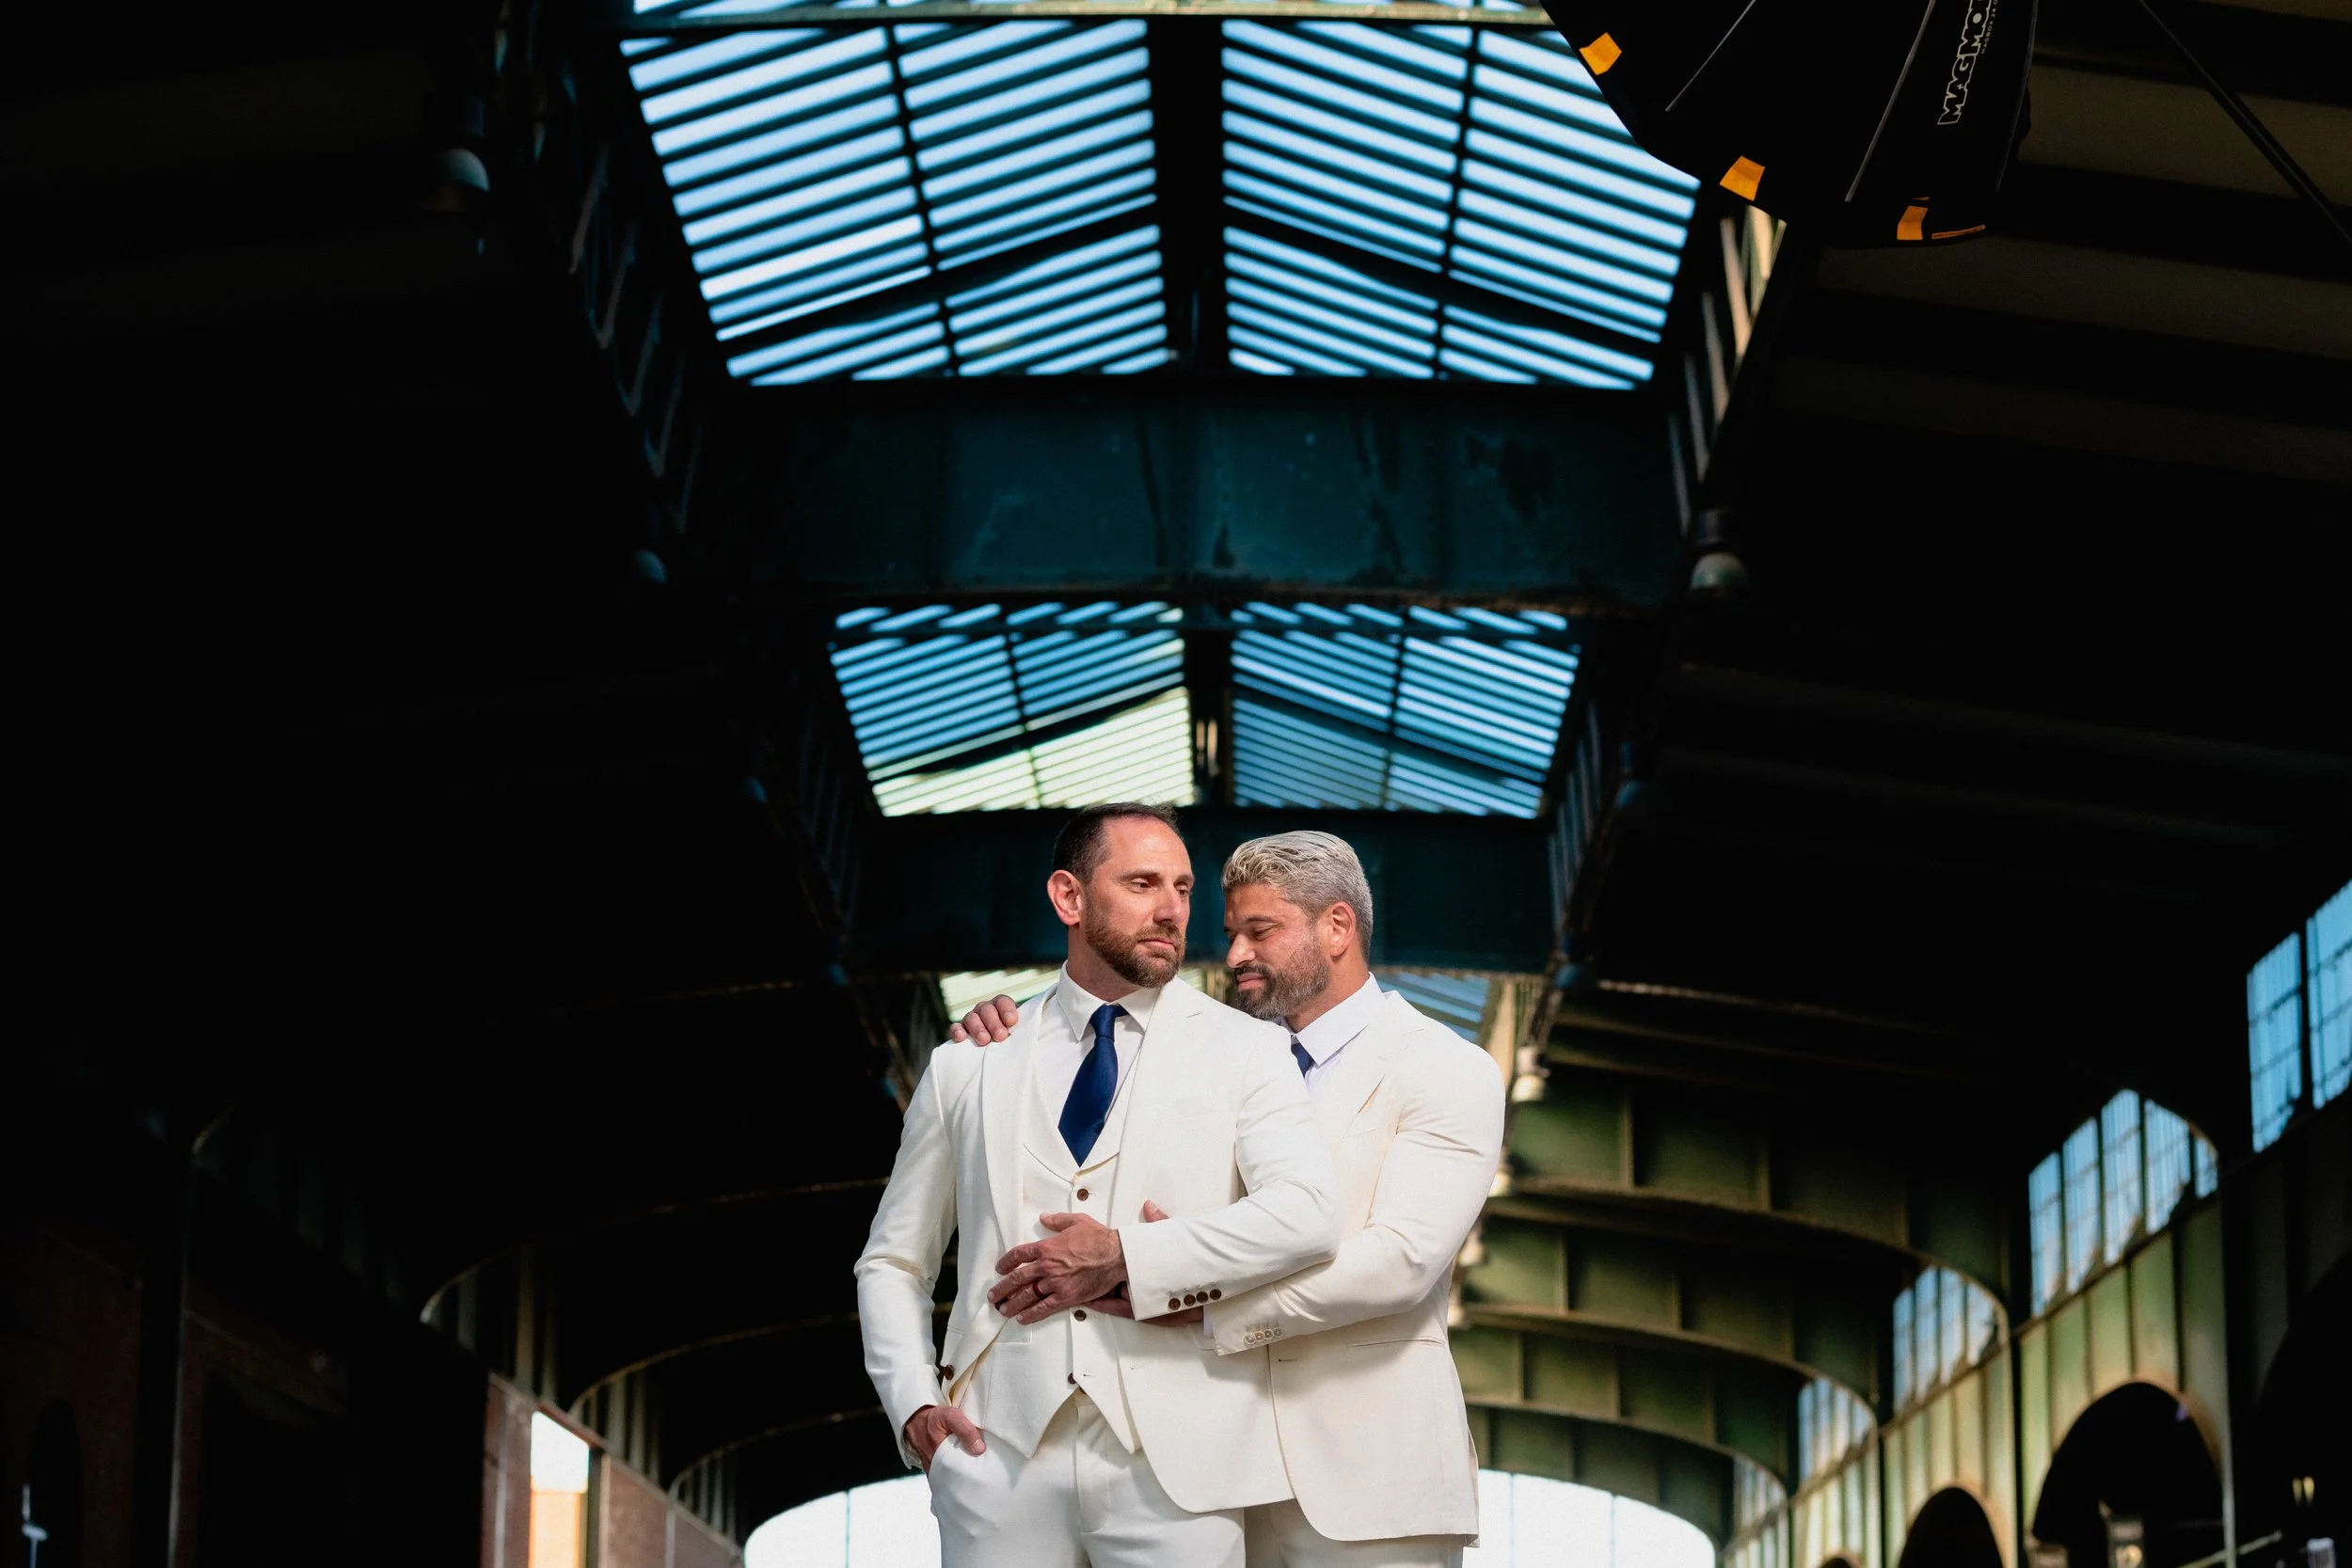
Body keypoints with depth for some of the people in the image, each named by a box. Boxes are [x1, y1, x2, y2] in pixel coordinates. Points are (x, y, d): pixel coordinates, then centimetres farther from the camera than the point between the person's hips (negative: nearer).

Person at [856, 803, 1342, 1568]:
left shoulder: (1243, 1051, 6)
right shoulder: (968, 1066, 13)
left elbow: (1308, 1216, -11)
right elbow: (891, 1263, 18)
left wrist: (1125, 1259, -14)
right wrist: (912, 1402, 2)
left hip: (1174, 1456, -1)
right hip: (1000, 1455, 2)